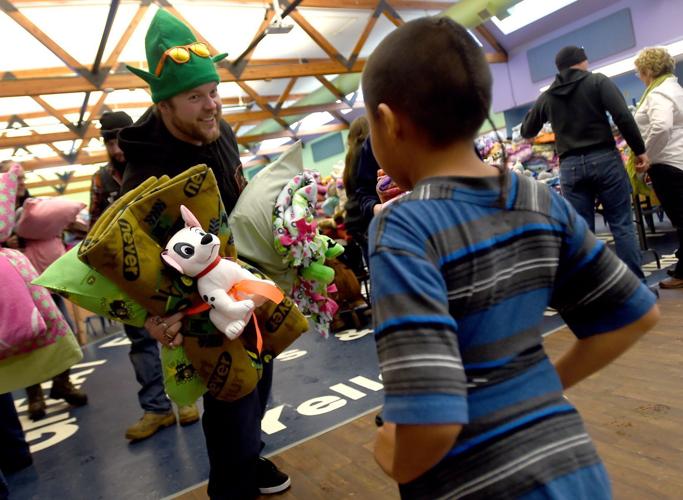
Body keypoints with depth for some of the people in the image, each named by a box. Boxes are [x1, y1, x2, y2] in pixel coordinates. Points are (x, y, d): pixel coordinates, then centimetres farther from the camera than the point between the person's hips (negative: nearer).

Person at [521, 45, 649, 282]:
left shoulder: (546, 97, 11)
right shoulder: (598, 81, 2)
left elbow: (526, 132, 22)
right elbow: (623, 117, -10)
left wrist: (535, 111, 40)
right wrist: (639, 150, -2)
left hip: (570, 167, 2)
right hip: (604, 158, -2)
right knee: (622, 224, 5)